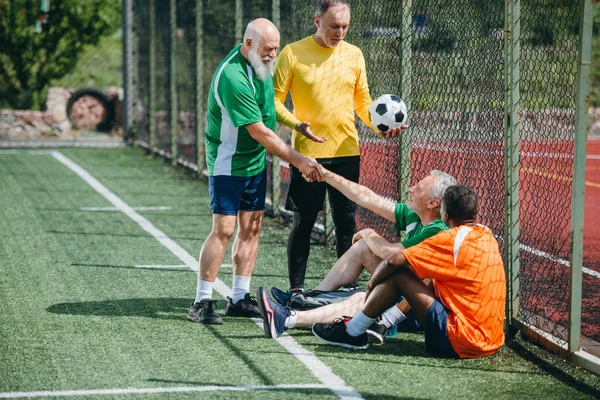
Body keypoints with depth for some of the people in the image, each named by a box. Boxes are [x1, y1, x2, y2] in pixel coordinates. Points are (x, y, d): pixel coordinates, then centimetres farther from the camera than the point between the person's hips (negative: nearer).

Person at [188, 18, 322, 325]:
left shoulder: (260, 64, 3)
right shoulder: (233, 77, -26)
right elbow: (259, 132, -25)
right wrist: (298, 161, -22)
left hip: (256, 161, 9)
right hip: (229, 163, -9)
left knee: (251, 228, 7)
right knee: (223, 230, -10)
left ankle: (239, 299, 13)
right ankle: (201, 303, -5)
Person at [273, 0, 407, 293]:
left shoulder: (353, 54, 8)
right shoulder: (293, 54, -4)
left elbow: (362, 101, 15)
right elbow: (275, 101, -3)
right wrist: (297, 124, -21)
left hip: (346, 151, 3)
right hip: (307, 151, -3)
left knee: (346, 222, 6)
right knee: (303, 222, 2)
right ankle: (296, 288, 10)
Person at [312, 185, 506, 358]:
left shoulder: (452, 239, -11)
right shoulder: (487, 236, 11)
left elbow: (393, 261, -12)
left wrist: (372, 284, 8)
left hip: (460, 343, -8)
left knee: (399, 275, -4)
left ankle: (352, 331, 9)